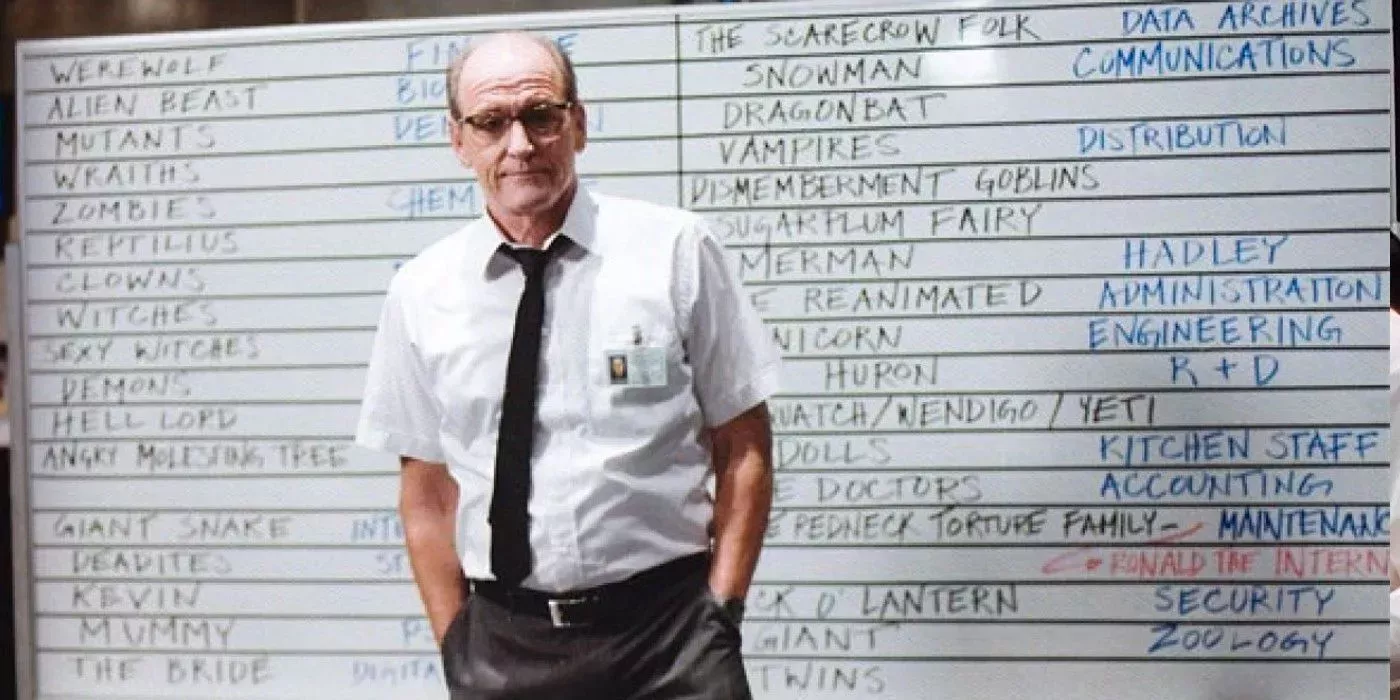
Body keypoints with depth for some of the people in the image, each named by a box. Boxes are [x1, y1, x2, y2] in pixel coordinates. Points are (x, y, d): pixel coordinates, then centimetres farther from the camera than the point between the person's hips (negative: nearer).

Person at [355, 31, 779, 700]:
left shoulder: (673, 250, -5)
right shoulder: (419, 292, 1)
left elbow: (744, 450, -1)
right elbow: (426, 490, 8)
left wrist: (719, 614, -6)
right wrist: (455, 642, 3)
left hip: (666, 629, -1)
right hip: (502, 644, 2)